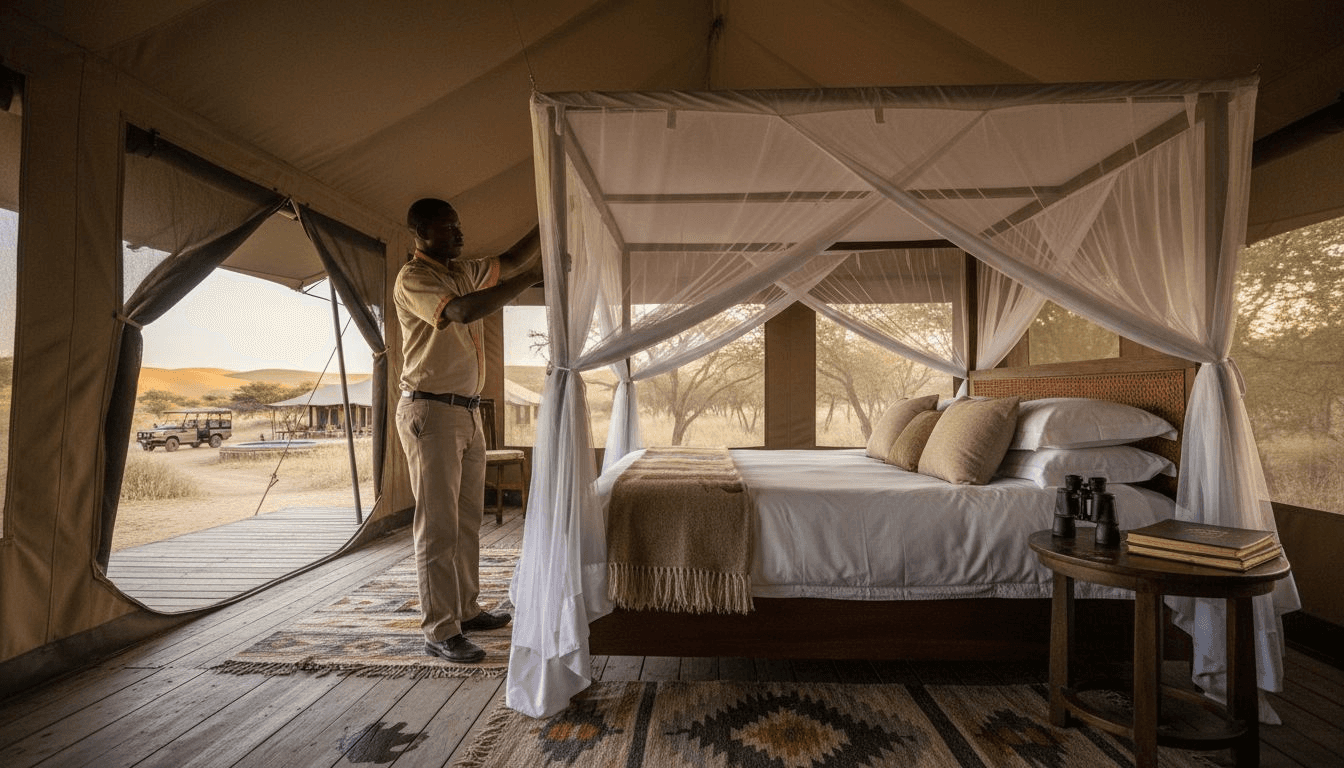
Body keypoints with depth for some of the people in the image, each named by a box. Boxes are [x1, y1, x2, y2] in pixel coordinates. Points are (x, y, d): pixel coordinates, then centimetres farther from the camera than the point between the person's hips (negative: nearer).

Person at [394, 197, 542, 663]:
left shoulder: (462, 271, 15)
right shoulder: (413, 278, -11)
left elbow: (510, 260, 18)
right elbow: (463, 310, -27)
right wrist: (532, 278, -25)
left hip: (466, 411, 9)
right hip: (431, 412, -9)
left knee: (468, 520, 14)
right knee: (438, 527, -4)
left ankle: (465, 610, 28)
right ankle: (440, 632, 6)